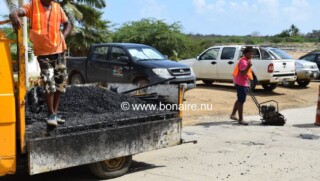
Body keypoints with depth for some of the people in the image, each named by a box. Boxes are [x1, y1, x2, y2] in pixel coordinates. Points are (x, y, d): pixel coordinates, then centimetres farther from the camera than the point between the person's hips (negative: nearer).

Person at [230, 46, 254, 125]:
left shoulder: (247, 60, 13)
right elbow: (242, 73, -28)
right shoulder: (243, 61, -19)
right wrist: (248, 66, -41)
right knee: (241, 101, -7)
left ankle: (233, 115, 29)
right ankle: (240, 119, -4)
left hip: (243, 83, 11)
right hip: (241, 83, -11)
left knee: (240, 99, 19)